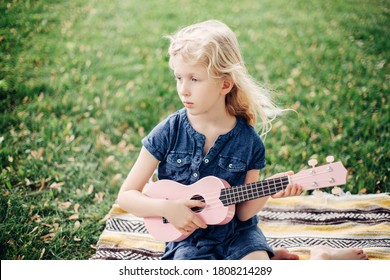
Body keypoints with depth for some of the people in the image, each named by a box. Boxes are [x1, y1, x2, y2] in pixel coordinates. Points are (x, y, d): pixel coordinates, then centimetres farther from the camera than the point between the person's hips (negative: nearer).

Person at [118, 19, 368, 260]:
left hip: (236, 233, 0)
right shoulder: (169, 133, -12)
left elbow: (243, 213, -5)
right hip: (188, 238, 1)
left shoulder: (249, 141, -9)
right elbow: (126, 195, -8)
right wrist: (166, 208, -24)